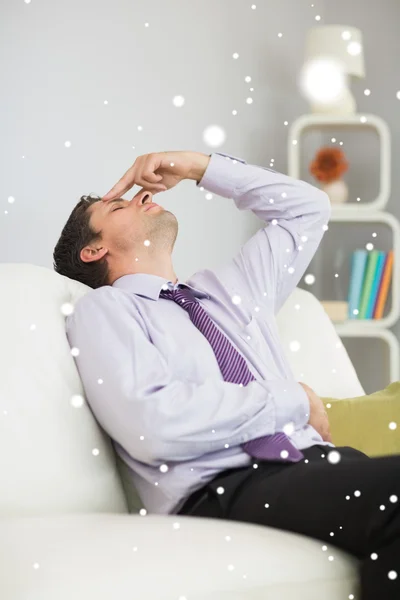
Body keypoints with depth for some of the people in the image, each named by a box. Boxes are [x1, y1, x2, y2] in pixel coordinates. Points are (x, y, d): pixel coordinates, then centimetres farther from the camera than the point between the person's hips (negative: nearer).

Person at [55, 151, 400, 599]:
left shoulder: (228, 288, 30)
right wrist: (293, 402, 0)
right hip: (222, 492, -6)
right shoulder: (103, 308, 10)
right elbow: (154, 425, -9)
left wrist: (198, 167, 33)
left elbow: (308, 207, 41)